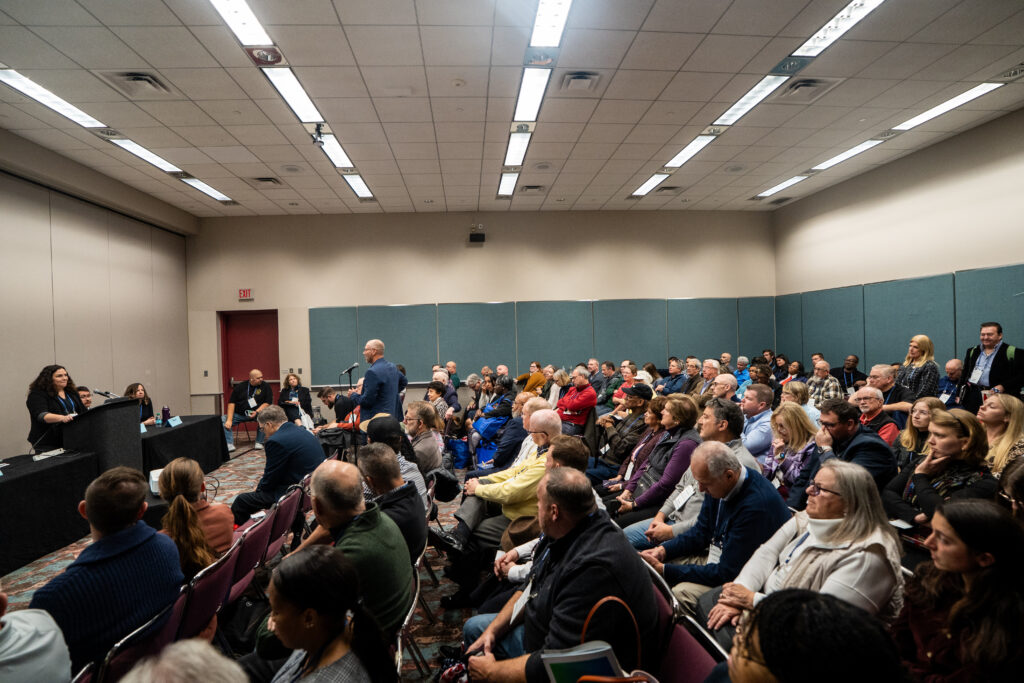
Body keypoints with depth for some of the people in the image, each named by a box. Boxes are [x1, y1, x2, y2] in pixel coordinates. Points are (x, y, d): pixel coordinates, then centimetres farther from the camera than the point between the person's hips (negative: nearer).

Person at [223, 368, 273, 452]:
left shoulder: (265, 387, -1)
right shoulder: (240, 386, 1)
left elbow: (268, 402, -4)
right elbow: (231, 403, -3)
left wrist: (257, 412, -20)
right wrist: (229, 420, -13)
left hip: (256, 413, -2)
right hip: (239, 414, 2)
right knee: (223, 420, -19)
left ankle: (259, 443, -19)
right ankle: (230, 445, -22)